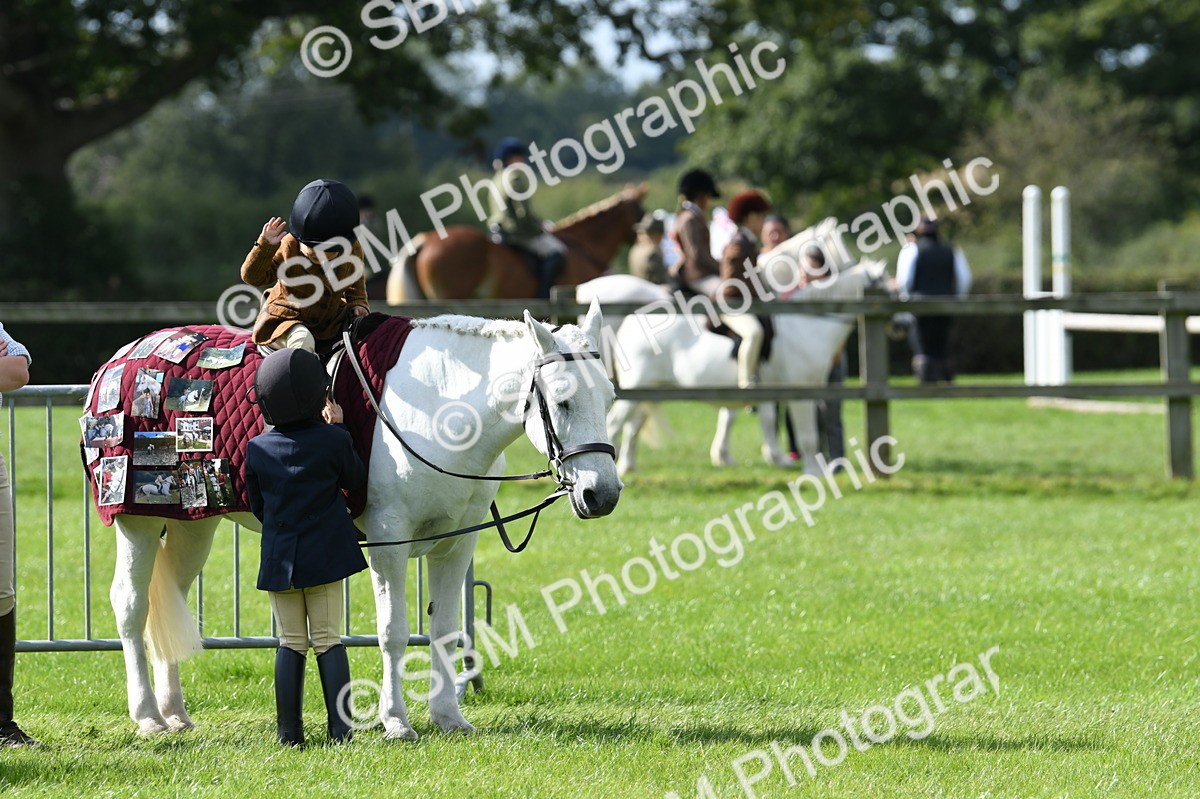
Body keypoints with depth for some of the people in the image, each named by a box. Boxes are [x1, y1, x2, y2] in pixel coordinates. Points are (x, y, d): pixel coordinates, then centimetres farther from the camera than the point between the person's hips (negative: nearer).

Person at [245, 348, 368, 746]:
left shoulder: (257, 449, -3)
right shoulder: (333, 440, -11)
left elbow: (256, 505, 8)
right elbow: (355, 479, 7)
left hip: (279, 556, 2)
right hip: (326, 555, -1)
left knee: (290, 643, 8)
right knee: (328, 640, 4)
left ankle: (289, 732, 5)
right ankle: (340, 728, 1)